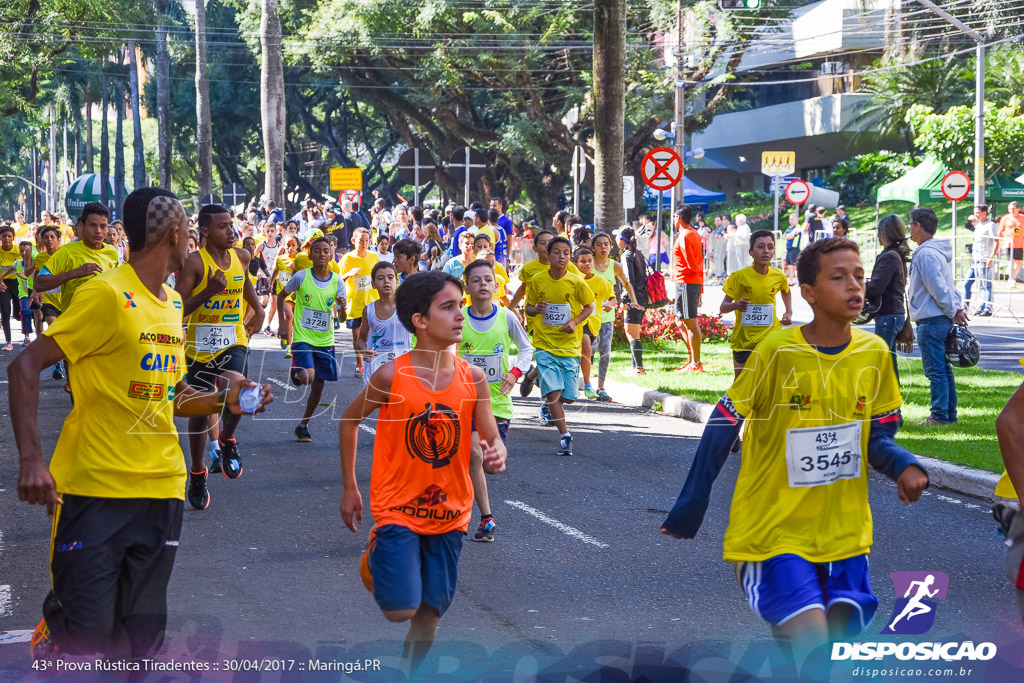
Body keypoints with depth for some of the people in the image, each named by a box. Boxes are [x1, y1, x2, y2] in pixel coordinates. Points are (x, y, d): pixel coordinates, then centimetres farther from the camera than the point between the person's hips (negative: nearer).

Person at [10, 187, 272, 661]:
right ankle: (48, 640, 20)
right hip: (96, 487, -7)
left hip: (161, 488, 7)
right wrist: (30, 459, -24)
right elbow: (25, 366, -14)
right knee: (89, 629, -10)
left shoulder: (172, 303, 14)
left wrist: (224, 401, 5)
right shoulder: (107, 294, -11)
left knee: (141, 639, 4)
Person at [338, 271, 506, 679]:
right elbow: (350, 421, 1)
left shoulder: (473, 379, -5)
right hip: (397, 509, -3)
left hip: (449, 513, 3)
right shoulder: (391, 377, -14)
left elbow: (492, 440, 0)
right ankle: (374, 559, 21)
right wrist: (349, 489, 4)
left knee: (429, 613, 6)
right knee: (400, 611, -10)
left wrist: (495, 456, -25)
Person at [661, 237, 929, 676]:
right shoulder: (779, 351, -13)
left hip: (846, 536, 5)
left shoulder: (874, 354, -1)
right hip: (774, 534, -5)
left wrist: (904, 466, -15)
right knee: (815, 645, -20)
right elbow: (723, 425, -6)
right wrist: (690, 509, -4)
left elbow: (878, 438, 7)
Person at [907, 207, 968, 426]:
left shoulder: (926, 254, -17)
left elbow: (939, 289, -20)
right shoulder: (940, 251, 15)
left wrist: (952, 312, -9)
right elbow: (947, 286, 17)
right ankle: (949, 413, 19)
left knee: (935, 370, -6)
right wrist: (957, 308, 8)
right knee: (944, 369, 14)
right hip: (943, 319, 10)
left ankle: (939, 415, -4)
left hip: (931, 320, -10)